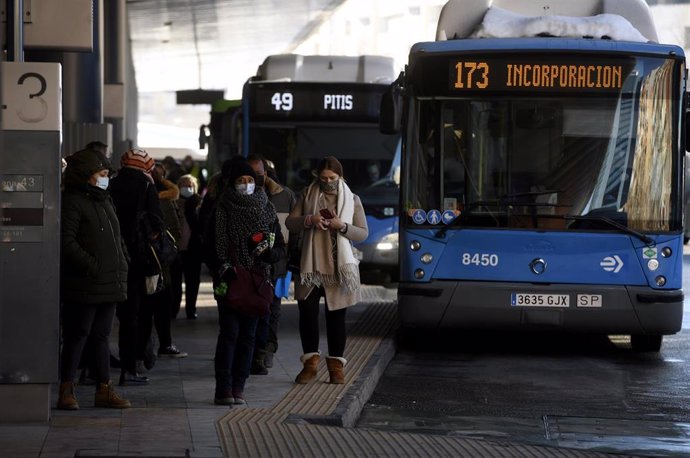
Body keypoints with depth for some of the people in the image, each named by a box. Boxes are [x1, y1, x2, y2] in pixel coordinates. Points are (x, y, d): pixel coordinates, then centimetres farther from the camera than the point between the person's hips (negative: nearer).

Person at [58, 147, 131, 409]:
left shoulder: (105, 201, 19)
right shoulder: (73, 202, -9)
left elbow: (116, 238, 26)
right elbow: (67, 241, -17)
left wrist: (122, 265, 12)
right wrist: (92, 266, -21)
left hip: (110, 284, 8)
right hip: (84, 286, -8)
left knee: (102, 336, 11)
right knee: (77, 335, -5)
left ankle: (104, 390, 15)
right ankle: (66, 390, 0)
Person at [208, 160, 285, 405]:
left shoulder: (266, 210, 9)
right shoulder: (222, 210, 2)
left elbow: (280, 249, 9)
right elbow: (211, 246, -1)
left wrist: (267, 251, -12)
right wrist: (222, 268, -16)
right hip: (228, 281, -3)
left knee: (248, 334, 2)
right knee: (229, 332, -11)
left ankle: (238, 388, 5)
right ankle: (223, 389, -12)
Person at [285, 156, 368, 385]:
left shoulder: (352, 200, 5)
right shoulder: (308, 196, 8)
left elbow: (363, 233, 2)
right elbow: (290, 223, 4)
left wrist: (342, 226, -16)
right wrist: (309, 219, -15)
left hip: (338, 268, -1)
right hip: (311, 265, 1)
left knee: (336, 316, 2)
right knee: (307, 311, -4)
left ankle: (336, 365, 9)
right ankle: (310, 361, 6)